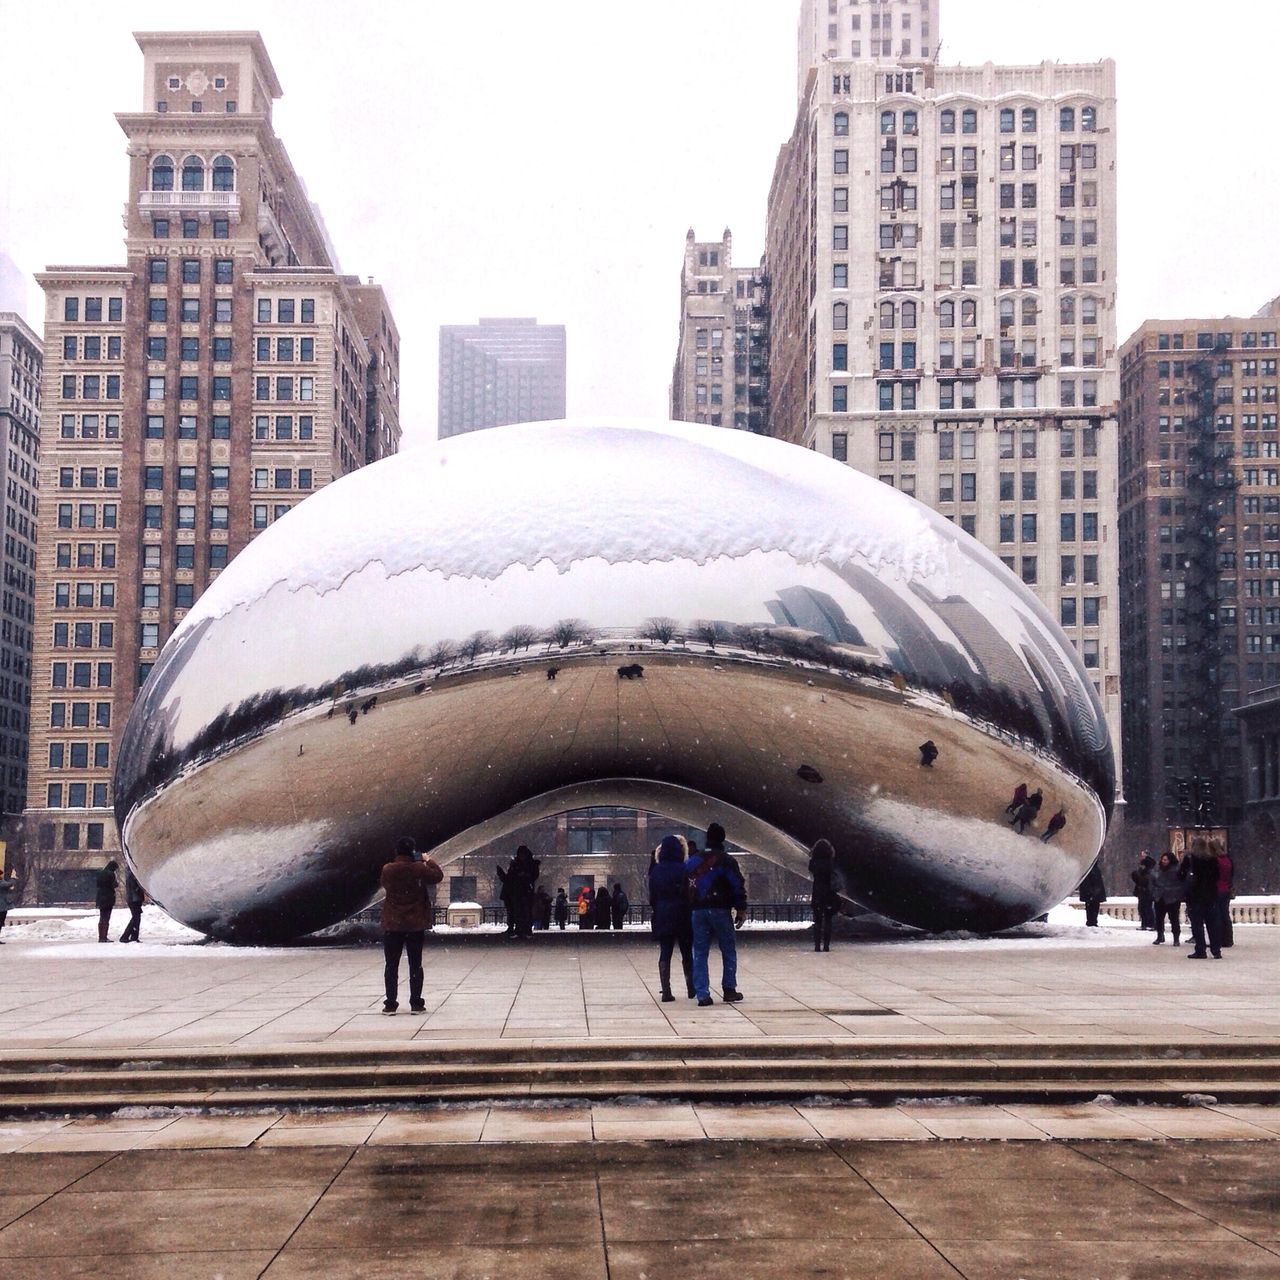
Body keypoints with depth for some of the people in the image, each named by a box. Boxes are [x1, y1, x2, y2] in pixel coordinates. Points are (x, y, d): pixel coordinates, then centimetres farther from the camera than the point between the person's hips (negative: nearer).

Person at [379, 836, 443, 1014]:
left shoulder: (387, 870, -9)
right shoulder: (419, 869, -13)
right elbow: (438, 876, 3)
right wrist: (428, 861, 17)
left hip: (392, 924, 0)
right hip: (416, 924, 0)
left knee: (391, 965, 7)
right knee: (415, 965, 8)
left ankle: (390, 1004, 6)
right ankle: (416, 1004, 8)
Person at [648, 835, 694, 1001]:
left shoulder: (656, 870, 1)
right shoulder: (684, 869, -10)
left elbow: (652, 896, 5)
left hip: (662, 917, 2)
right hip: (682, 916, -2)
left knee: (664, 953, 3)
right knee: (687, 953, 10)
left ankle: (666, 991, -4)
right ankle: (691, 988, 16)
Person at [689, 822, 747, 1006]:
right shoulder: (725, 860, -4)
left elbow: (689, 887, 13)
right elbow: (738, 886, -8)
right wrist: (741, 910, -4)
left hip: (698, 911, 4)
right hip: (720, 910, -4)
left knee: (700, 953, 4)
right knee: (729, 950, 9)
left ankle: (702, 994, -1)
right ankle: (729, 990, 8)